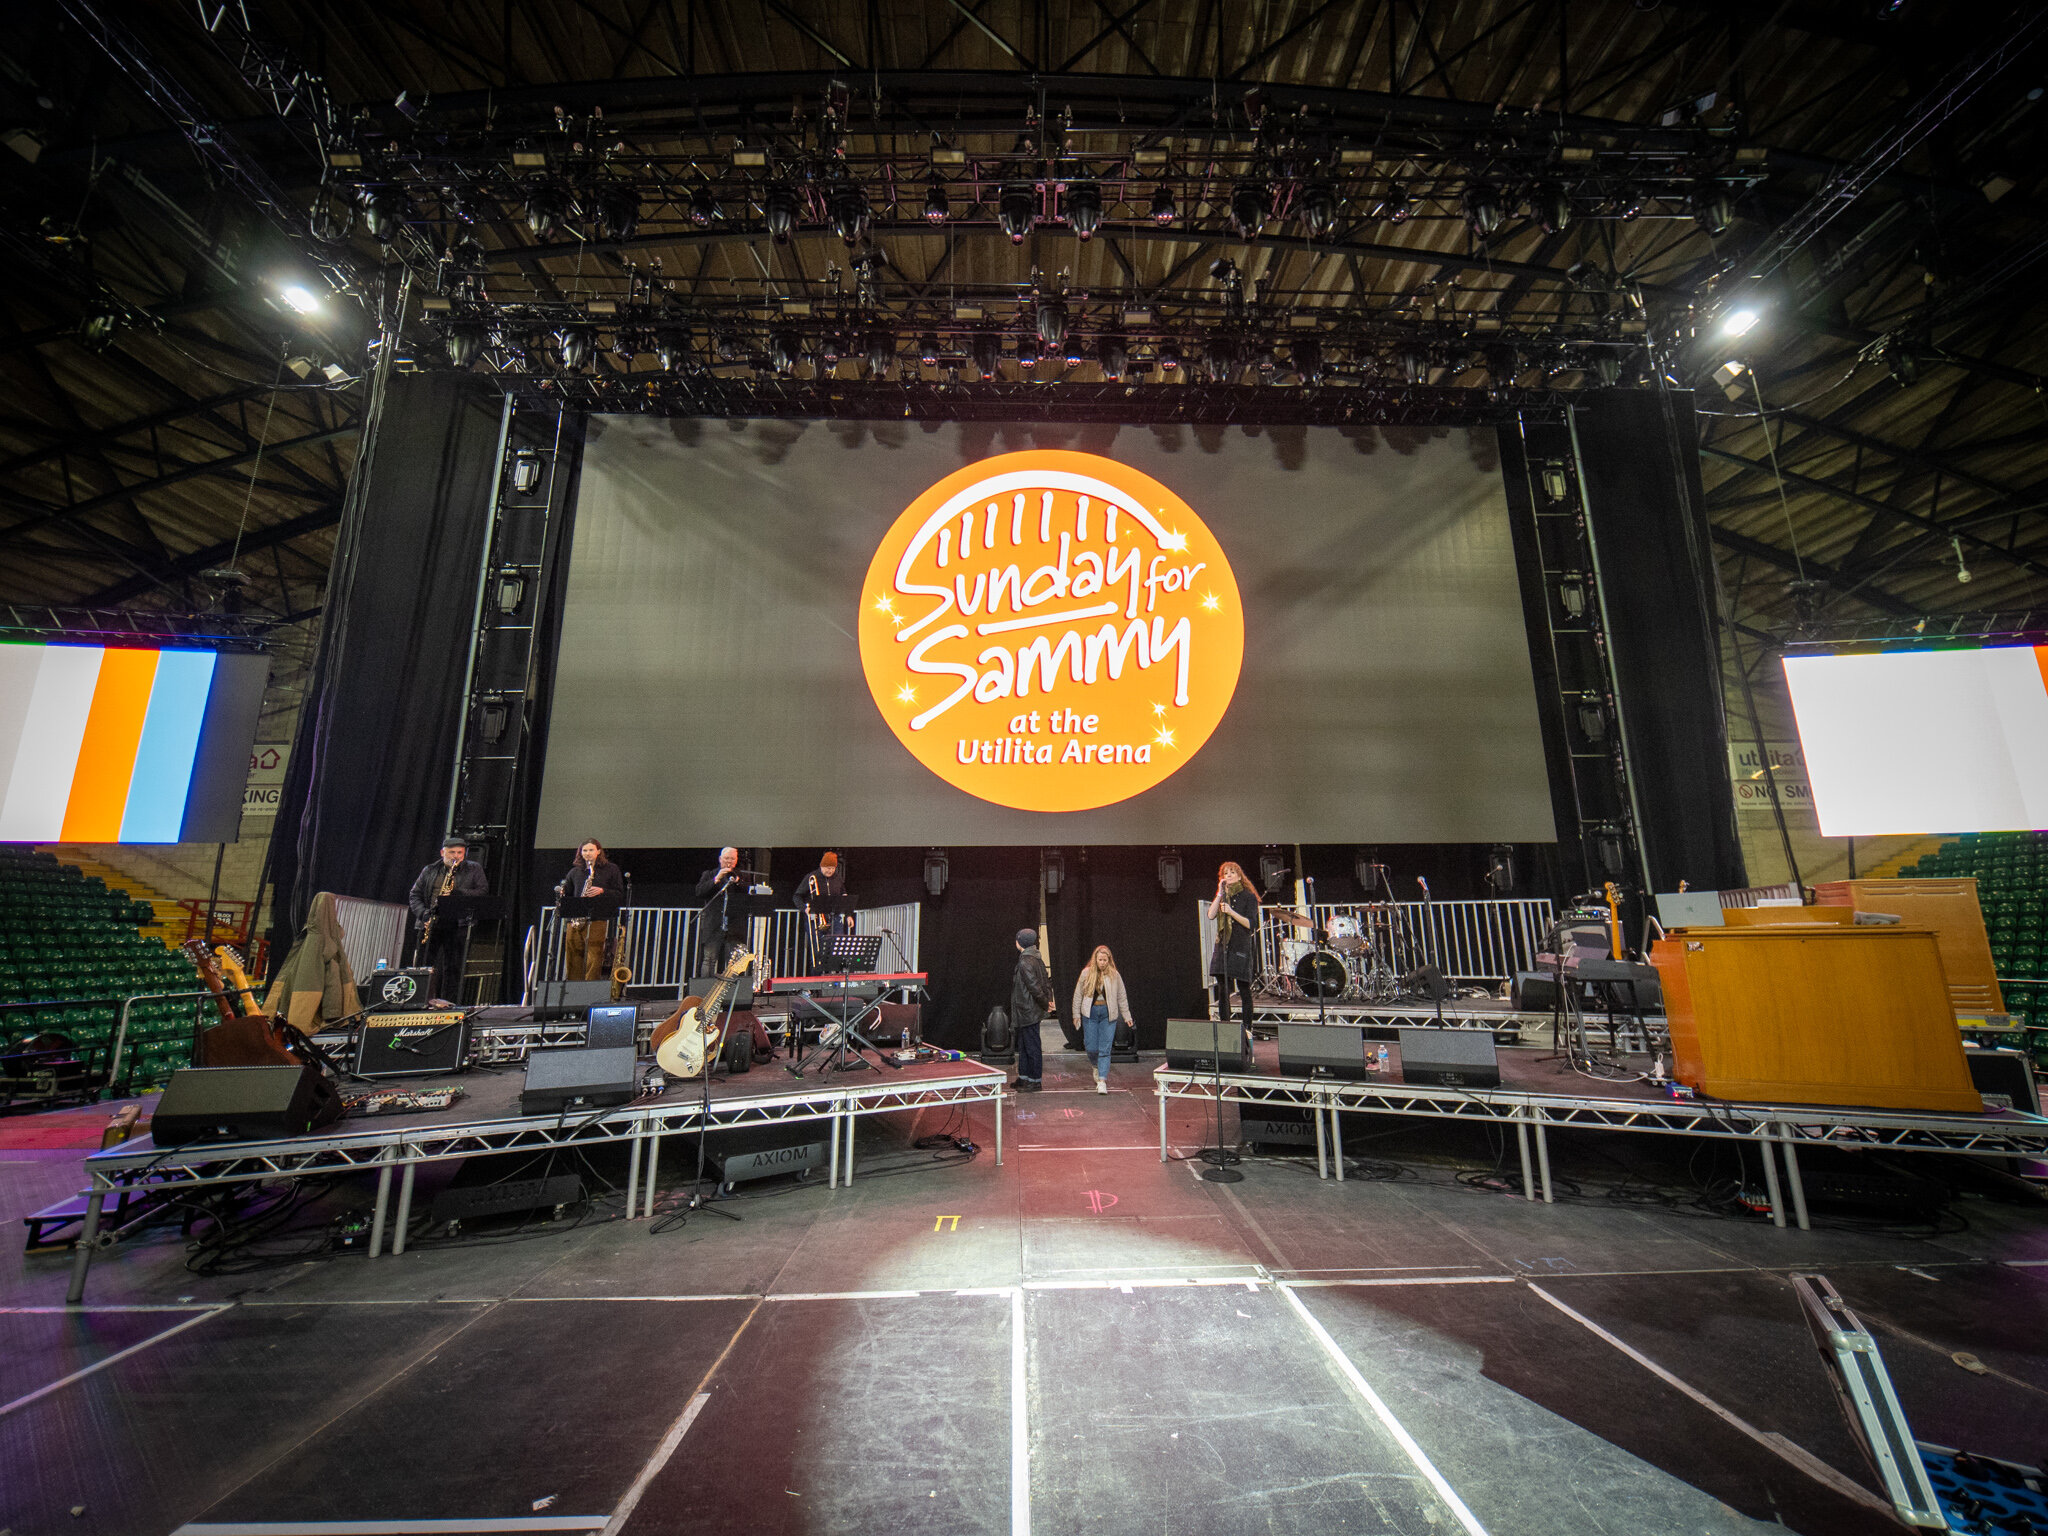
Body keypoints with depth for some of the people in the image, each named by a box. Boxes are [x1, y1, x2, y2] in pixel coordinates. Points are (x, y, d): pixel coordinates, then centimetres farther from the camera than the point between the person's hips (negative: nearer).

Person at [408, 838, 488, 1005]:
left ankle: (445, 1000, -2)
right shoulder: (429, 871, 16)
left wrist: (458, 894, -15)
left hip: (457, 924, -3)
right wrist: (423, 913, -3)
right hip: (431, 923, 3)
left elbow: (484, 891, -2)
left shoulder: (474, 870, 8)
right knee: (426, 962, 3)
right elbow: (414, 895, 14)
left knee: (452, 965, -6)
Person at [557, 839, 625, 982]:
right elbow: (566, 892, 27)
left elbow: (620, 895, 2)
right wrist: (560, 891, 5)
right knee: (573, 962, 4)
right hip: (574, 922, 4)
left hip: (598, 922, -4)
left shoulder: (611, 869, 7)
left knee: (593, 962, -9)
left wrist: (602, 891, -13)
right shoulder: (575, 871, 17)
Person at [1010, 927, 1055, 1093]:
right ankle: (1024, 1077, 28)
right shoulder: (1037, 959, 10)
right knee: (1023, 1045, 18)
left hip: (1028, 1012, -10)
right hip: (1026, 1012, 10)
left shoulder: (1025, 962, -20)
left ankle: (1035, 1081, 9)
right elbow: (1047, 980, 12)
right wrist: (1049, 1000, 6)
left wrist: (1046, 1003, -13)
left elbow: (1034, 987, -23)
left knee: (1032, 1046, 0)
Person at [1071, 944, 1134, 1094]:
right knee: (1091, 1048, 3)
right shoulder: (1086, 973, 0)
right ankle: (1097, 1067, 34)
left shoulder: (1114, 975, 0)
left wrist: (1127, 1017, 8)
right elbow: (1078, 994, 6)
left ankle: (1102, 1080, -1)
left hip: (1108, 1014, 0)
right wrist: (1076, 1014, 6)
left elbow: (1122, 997, 7)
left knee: (1105, 1049, -4)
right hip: (1090, 1013, 1)